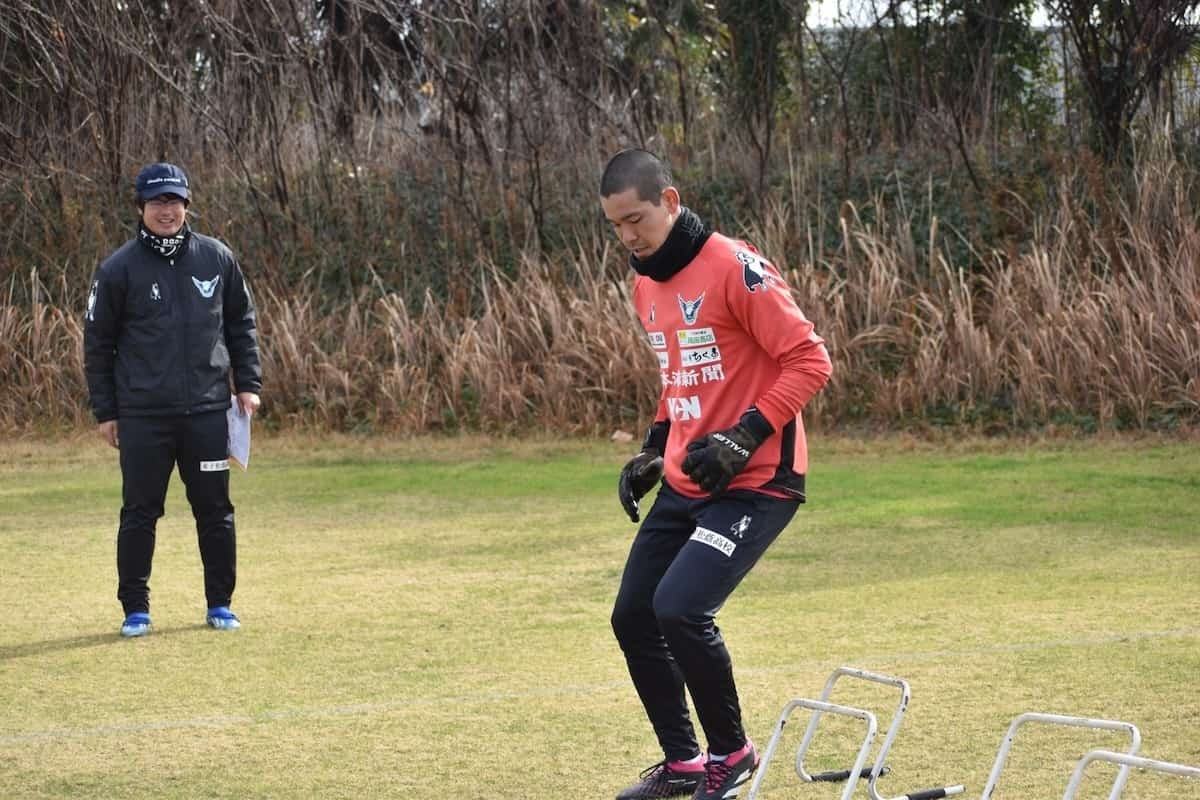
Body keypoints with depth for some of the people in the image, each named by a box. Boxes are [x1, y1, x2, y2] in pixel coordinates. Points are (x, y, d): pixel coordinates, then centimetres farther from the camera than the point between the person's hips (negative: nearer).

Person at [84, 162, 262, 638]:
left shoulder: (216, 258, 5)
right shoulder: (118, 269, -2)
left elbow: (241, 323, 14)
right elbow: (98, 344, 2)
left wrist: (248, 384, 6)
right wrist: (104, 411, 1)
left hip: (207, 410, 2)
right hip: (142, 415, -2)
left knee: (215, 510, 6)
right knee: (139, 512, 3)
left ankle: (220, 604, 17)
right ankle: (135, 609, 12)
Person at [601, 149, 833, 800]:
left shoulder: (734, 269, -15)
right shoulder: (646, 284, 11)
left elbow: (810, 361, -16)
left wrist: (744, 437, -22)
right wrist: (653, 451, 14)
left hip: (754, 483, -9)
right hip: (684, 485, 9)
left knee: (680, 609, -20)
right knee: (633, 617, 7)